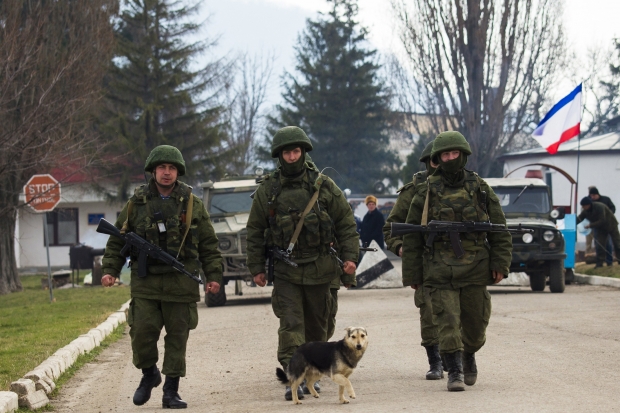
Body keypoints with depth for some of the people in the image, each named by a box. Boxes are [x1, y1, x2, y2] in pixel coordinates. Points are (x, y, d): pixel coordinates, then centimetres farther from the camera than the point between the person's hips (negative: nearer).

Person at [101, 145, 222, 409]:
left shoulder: (192, 205, 7)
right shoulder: (136, 204, 7)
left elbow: (208, 244, 10)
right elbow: (117, 240, 12)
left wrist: (213, 276, 4)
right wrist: (110, 270, 2)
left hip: (181, 284, 0)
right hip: (145, 283, 0)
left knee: (177, 337, 2)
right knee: (142, 331, -7)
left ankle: (171, 391, 9)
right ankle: (149, 374, 20)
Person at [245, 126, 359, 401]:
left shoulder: (323, 186, 1)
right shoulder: (267, 190, 1)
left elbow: (345, 222, 6)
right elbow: (255, 231, 7)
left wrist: (349, 256, -1)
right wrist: (256, 267, 5)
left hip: (318, 269, 1)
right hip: (285, 271, -1)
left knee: (317, 326, 10)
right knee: (290, 325, -12)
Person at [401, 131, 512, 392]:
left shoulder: (480, 189, 8)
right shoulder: (426, 193, 4)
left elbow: (500, 230, 10)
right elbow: (412, 236, 6)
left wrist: (500, 263, 1)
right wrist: (412, 275, 4)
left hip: (475, 270, 2)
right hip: (440, 271, -2)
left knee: (476, 321, 9)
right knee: (447, 321, -10)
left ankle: (469, 355, 35)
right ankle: (454, 370, -7)